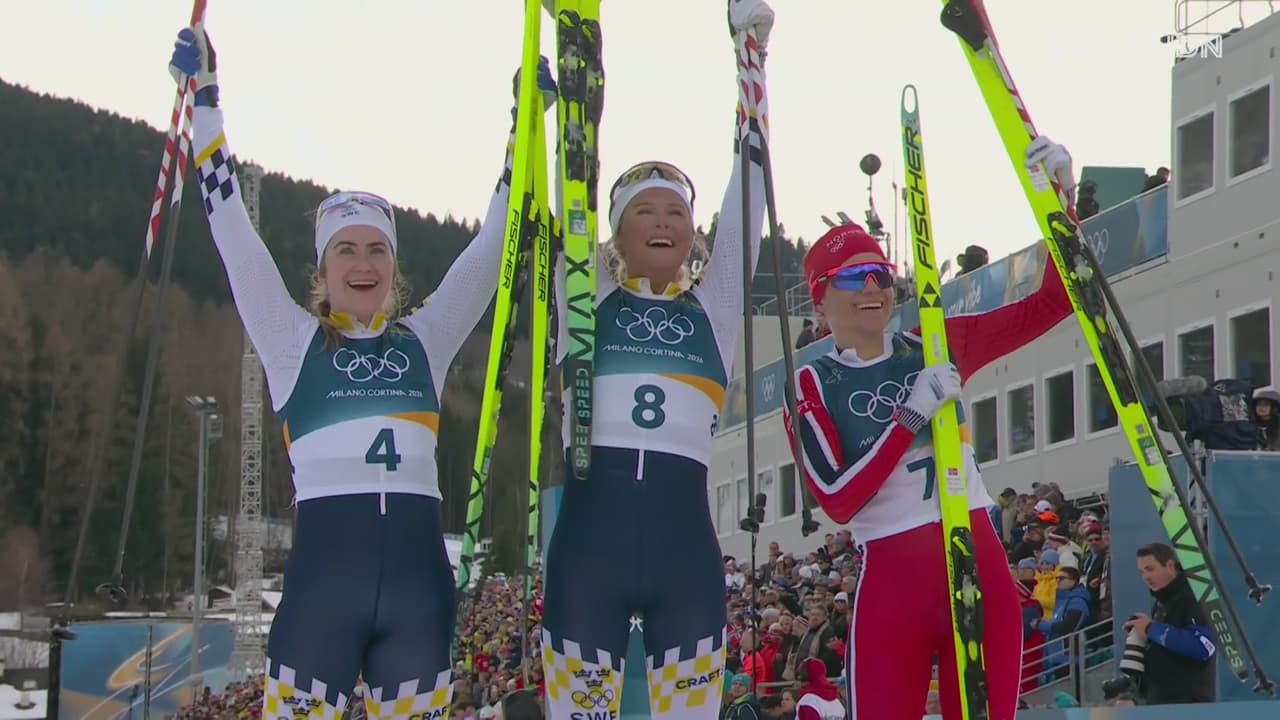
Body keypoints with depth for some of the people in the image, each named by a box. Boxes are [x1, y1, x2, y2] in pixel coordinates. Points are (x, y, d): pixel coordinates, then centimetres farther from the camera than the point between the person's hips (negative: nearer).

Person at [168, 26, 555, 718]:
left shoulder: (425, 340, 15)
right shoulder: (294, 343, 10)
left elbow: (491, 244, 18)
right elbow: (231, 228, 7)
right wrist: (204, 94, 5)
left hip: (417, 573, 2)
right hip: (323, 574, -2)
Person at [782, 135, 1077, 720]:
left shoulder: (936, 347, 10)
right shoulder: (812, 386, 2)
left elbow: (1051, 303, 6)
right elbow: (838, 500, -11)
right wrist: (911, 416, -18)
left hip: (981, 567, 3)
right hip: (893, 579, -3)